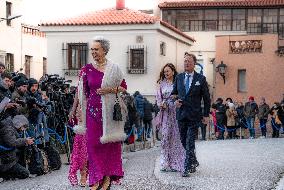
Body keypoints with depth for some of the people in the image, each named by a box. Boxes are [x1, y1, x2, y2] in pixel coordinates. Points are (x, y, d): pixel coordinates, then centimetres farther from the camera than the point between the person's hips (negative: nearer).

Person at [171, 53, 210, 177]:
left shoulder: (201, 79, 0)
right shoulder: (178, 77, 10)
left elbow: (206, 98, 3)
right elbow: (174, 93, 20)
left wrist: (206, 115, -1)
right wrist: (175, 100, -3)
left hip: (194, 115, -4)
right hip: (181, 114, 4)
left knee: (190, 142, -9)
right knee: (184, 141, 10)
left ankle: (187, 167, -7)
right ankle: (193, 162, 28)